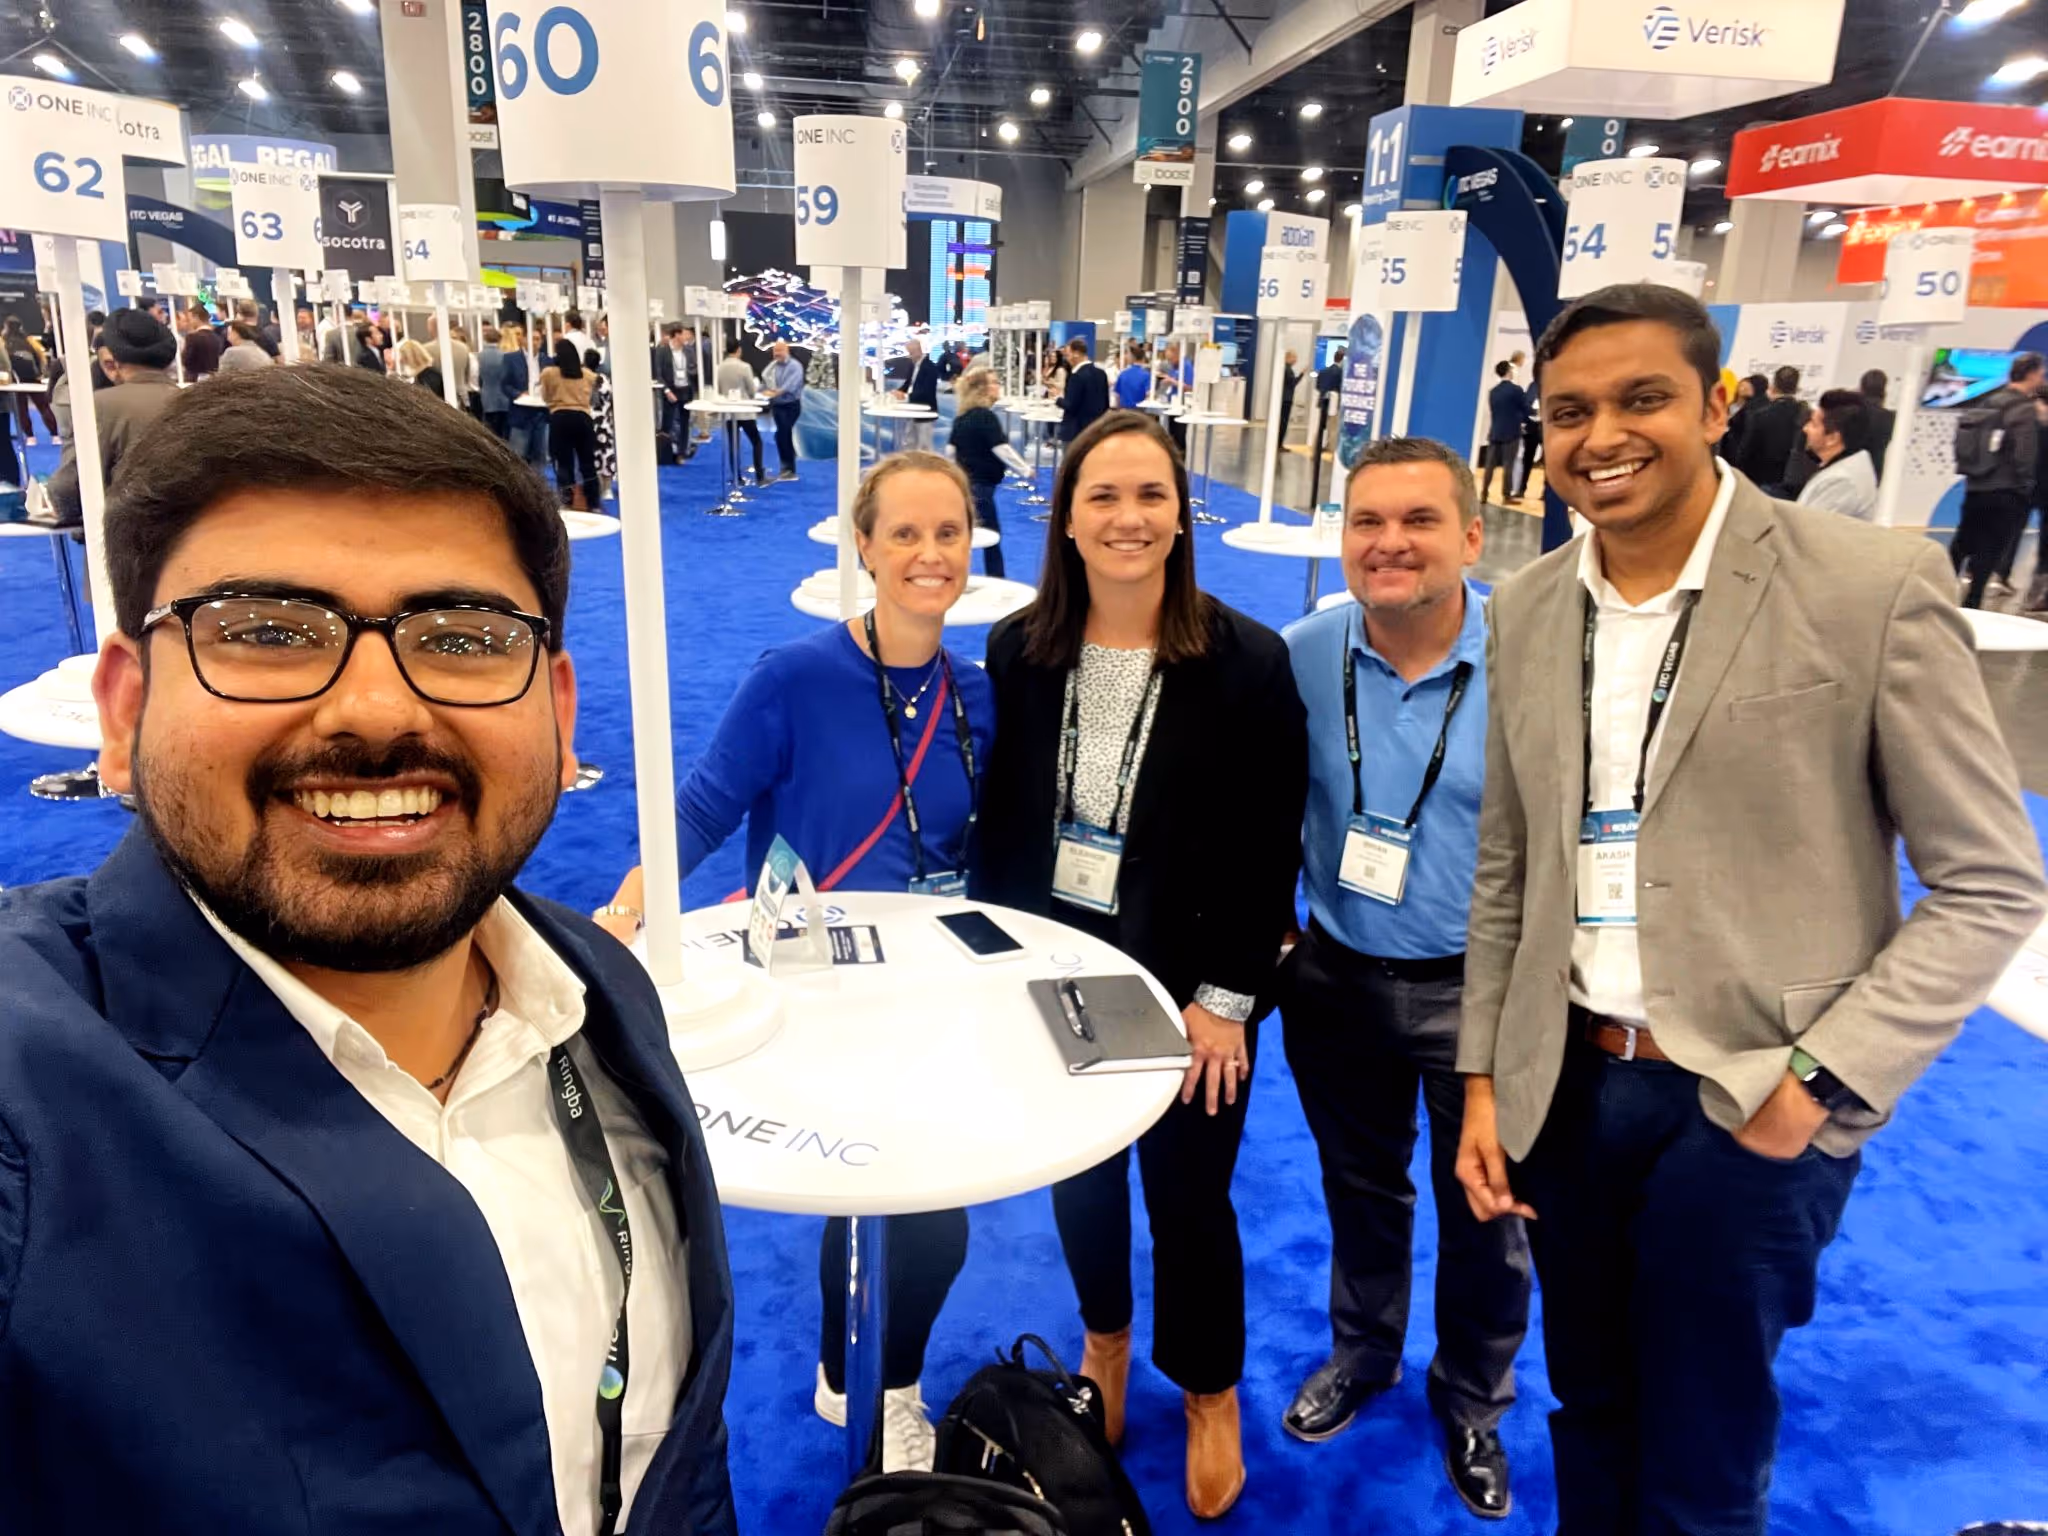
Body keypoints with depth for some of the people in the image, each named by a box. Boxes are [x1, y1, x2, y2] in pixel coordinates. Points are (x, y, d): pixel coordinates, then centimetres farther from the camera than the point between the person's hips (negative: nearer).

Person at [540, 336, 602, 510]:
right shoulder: (586, 374, 10)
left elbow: (545, 398, 16)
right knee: (588, 462, 9)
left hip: (560, 418, -2)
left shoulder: (548, 373, 4)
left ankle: (567, 504, 1)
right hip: (582, 417, 2)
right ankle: (594, 504, 12)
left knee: (564, 463, 2)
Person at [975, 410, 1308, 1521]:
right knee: (1077, 1172, 20)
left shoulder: (1247, 661, -15)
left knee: (1186, 1190, 12)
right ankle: (1103, 1338, 50)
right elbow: (999, 816, 2)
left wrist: (1227, 998, -12)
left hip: (1186, 985, -3)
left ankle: (1209, 1390, 40)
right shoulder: (1017, 649, -6)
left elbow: (1270, 849, -12)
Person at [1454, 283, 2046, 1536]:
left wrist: (1818, 1080, -14)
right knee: (1590, 1421, 23)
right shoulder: (1527, 609, 3)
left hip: (1754, 1106, -4)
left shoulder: (1875, 586, -12)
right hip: (1564, 1086, 4)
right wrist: (1484, 1080, 6)